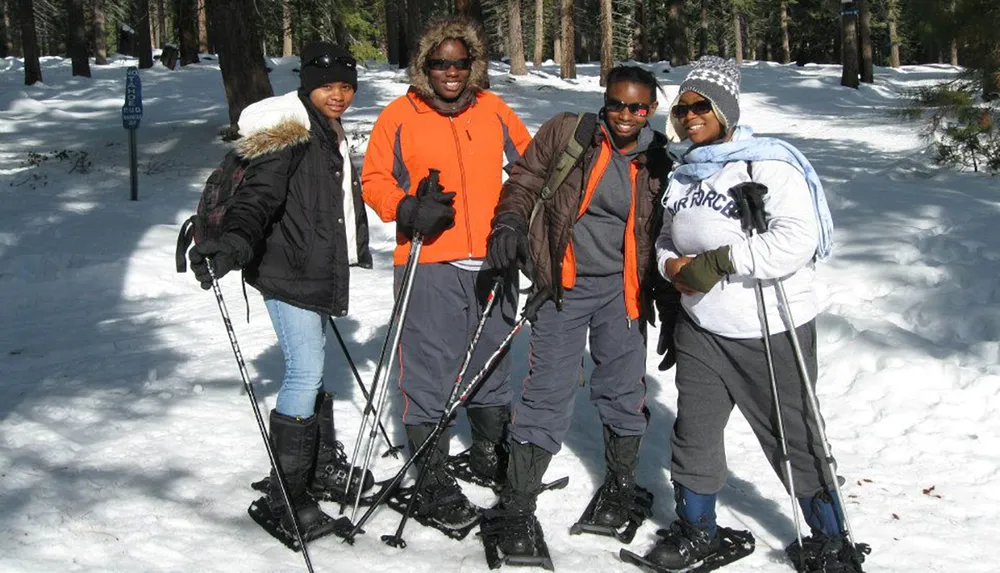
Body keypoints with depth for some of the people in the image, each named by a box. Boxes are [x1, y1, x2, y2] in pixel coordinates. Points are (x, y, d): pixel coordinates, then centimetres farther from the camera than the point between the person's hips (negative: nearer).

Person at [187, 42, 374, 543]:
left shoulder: (330, 135, 16)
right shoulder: (290, 134, -14)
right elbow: (259, 194, -26)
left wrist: (353, 249, 45)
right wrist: (235, 242, -44)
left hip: (318, 272, 10)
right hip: (288, 274, -10)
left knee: (312, 369, 18)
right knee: (305, 373, -12)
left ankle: (324, 467, 31)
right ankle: (286, 495, -5)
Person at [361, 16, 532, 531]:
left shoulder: (494, 112, 8)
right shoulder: (400, 116, -1)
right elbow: (375, 180, 2)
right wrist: (409, 209, -15)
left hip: (490, 263, 4)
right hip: (429, 263, -4)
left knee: (491, 364, 17)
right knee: (429, 373, -5)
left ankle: (490, 452, 37)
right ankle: (432, 481, 5)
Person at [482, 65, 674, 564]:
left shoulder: (659, 163, 2)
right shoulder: (566, 133, -4)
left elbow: (665, 237, 11)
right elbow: (524, 181, 5)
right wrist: (511, 224, -13)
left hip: (622, 289, 2)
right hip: (563, 284, -2)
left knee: (623, 390, 11)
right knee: (547, 392, -3)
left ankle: (621, 482, 34)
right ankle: (518, 505, 6)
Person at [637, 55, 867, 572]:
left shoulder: (767, 163, -13)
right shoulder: (682, 175, 11)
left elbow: (799, 238, -24)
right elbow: (666, 238, 21)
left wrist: (717, 263, -24)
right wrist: (671, 264, -4)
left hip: (771, 331, -6)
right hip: (700, 327, 6)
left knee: (795, 438, 4)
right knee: (693, 430, 11)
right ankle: (696, 530, 30)